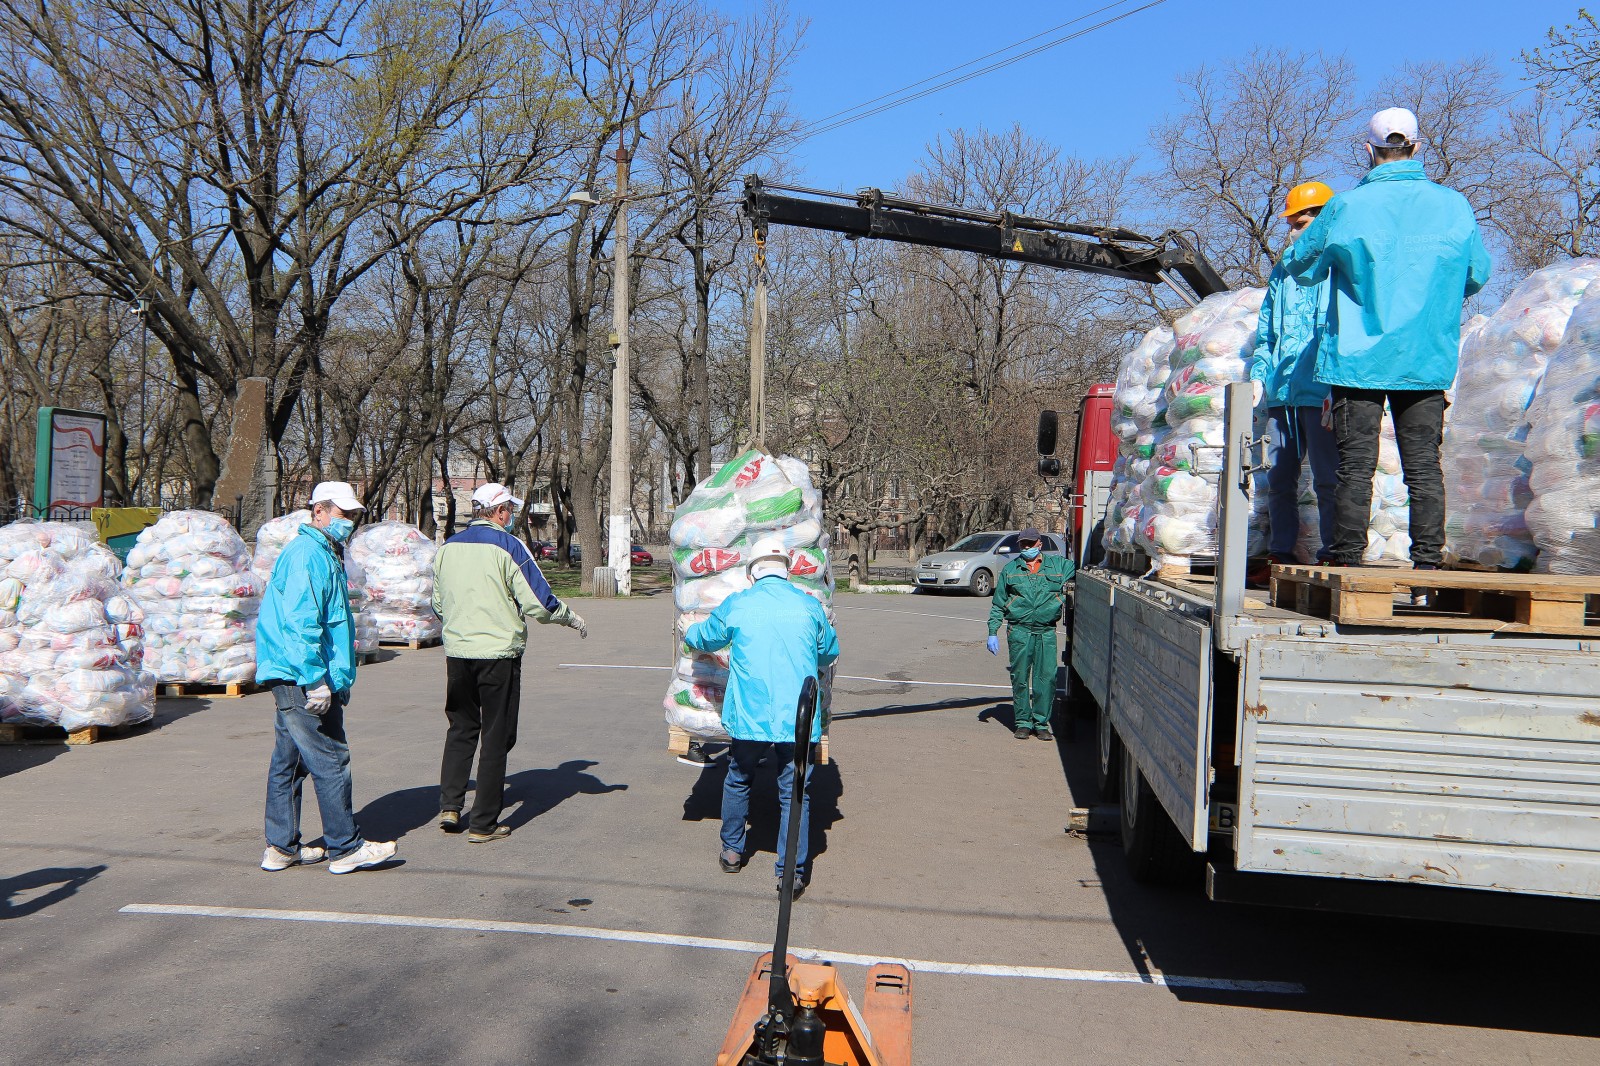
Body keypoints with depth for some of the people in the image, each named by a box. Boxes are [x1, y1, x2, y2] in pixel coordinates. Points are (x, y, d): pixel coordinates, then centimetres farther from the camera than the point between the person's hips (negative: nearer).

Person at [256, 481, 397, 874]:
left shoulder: (324, 554, 20)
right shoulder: (307, 554, -14)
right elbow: (300, 623, -22)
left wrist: (337, 680, 28)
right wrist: (316, 679, -24)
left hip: (291, 680, 11)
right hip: (301, 680, -11)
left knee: (288, 761, 14)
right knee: (330, 761, -6)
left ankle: (281, 847, 22)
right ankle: (346, 848, 1)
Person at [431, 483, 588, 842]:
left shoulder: (448, 547, 8)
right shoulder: (508, 546, -10)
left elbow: (437, 605, 17)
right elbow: (538, 602, -12)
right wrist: (571, 618, 5)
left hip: (456, 652, 5)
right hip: (498, 654, -5)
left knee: (461, 729, 20)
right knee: (496, 737, 4)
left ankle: (449, 806, 14)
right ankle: (483, 824, 8)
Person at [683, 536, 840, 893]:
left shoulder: (736, 605, 1)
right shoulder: (810, 606, 3)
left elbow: (704, 638, 19)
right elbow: (830, 651, 19)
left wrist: (689, 635, 42)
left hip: (749, 717, 0)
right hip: (798, 720, 0)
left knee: (738, 780, 22)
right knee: (795, 792, 7)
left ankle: (732, 851, 34)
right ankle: (792, 871, 7)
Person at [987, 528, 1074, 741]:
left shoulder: (1059, 565, 10)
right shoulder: (1010, 569, 11)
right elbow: (998, 604, 13)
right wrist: (993, 632, 8)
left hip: (1046, 632, 0)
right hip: (1019, 630, 0)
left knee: (1046, 677, -3)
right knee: (1020, 678, 2)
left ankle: (1041, 723, 9)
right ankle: (1022, 722, 13)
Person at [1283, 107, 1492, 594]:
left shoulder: (1346, 206, -5)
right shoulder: (1454, 206, 3)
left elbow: (1300, 266, 7)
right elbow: (1477, 277, 13)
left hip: (1358, 358, -2)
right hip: (1428, 361, 2)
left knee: (1356, 468, 1)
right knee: (1424, 469, 6)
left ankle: (1347, 572, 1)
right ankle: (1426, 576, 5)